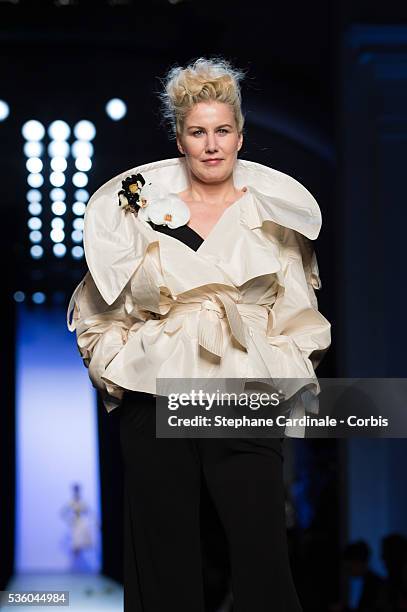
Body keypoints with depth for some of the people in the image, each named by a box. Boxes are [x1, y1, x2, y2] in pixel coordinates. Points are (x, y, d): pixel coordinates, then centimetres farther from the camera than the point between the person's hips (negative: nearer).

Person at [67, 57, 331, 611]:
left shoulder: (273, 211, 10)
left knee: (262, 554, -8)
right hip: (155, 402, 1)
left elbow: (296, 312, 12)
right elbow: (104, 308, 13)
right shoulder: (143, 208, 9)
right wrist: (117, 369, 0)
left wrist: (276, 374, 0)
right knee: (166, 554, 2)